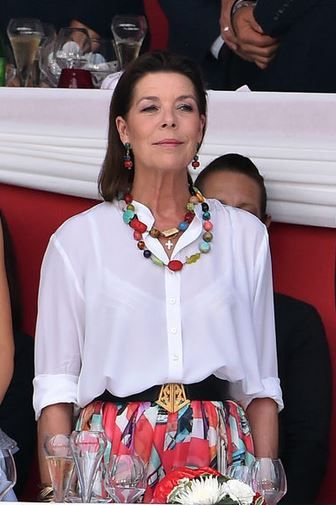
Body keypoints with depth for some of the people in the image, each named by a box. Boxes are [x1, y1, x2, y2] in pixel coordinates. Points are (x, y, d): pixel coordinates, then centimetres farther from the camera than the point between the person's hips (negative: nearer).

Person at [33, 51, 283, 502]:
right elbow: (55, 390, 1)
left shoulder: (246, 236, 9)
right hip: (112, 456, -2)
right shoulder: (76, 239, 2)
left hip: (220, 455, 2)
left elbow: (261, 385, 9)